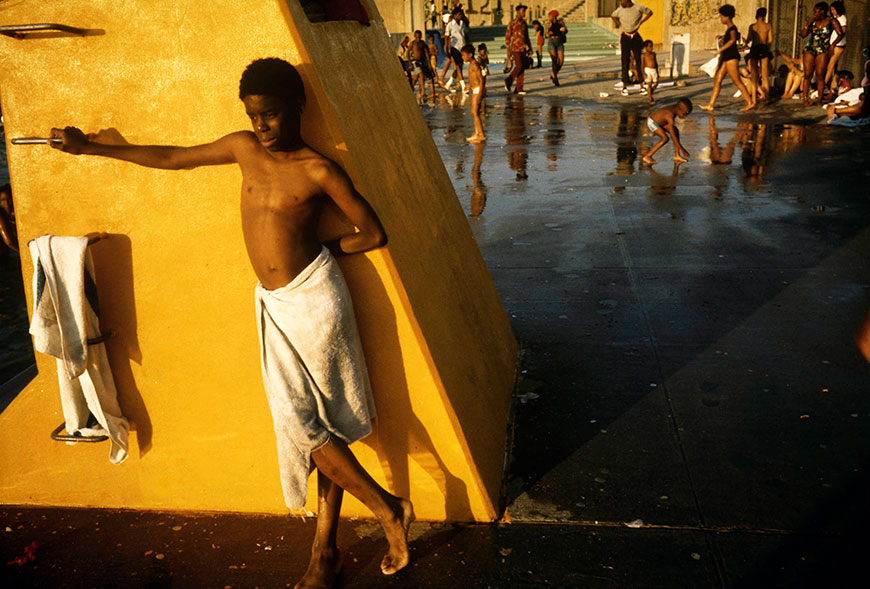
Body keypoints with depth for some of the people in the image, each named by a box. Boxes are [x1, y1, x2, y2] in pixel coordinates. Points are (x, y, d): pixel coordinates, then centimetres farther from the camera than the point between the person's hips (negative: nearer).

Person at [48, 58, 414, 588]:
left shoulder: (319, 171, -7)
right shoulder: (243, 148, 8)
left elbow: (374, 233, -2)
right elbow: (172, 158, 19)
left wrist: (321, 251, 4)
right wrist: (90, 147, 25)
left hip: (314, 297, -5)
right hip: (273, 305, 5)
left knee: (323, 424, -1)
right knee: (300, 423, 3)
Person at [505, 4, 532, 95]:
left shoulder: (524, 23, 13)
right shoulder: (512, 23, -4)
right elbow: (507, 37, -5)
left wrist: (530, 49, 15)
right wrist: (508, 51, -10)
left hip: (523, 49, 6)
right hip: (515, 48, -6)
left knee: (522, 68, 1)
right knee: (518, 66, -16)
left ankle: (519, 89, 4)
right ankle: (509, 80, 7)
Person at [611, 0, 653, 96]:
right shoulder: (620, 9, -1)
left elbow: (650, 12, 9)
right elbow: (613, 16, 19)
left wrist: (641, 22, 0)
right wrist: (619, 24, 6)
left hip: (635, 37, -1)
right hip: (625, 37, 1)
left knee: (639, 60, 0)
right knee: (625, 62, -3)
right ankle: (625, 86, 1)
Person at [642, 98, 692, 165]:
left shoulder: (675, 108, -13)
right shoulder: (670, 116, -36)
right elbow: (673, 135, -34)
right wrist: (681, 149, -31)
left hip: (659, 120, 9)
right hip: (652, 122, -9)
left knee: (676, 131, 1)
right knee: (665, 138, -22)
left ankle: (677, 156, 5)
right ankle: (647, 157, -13)